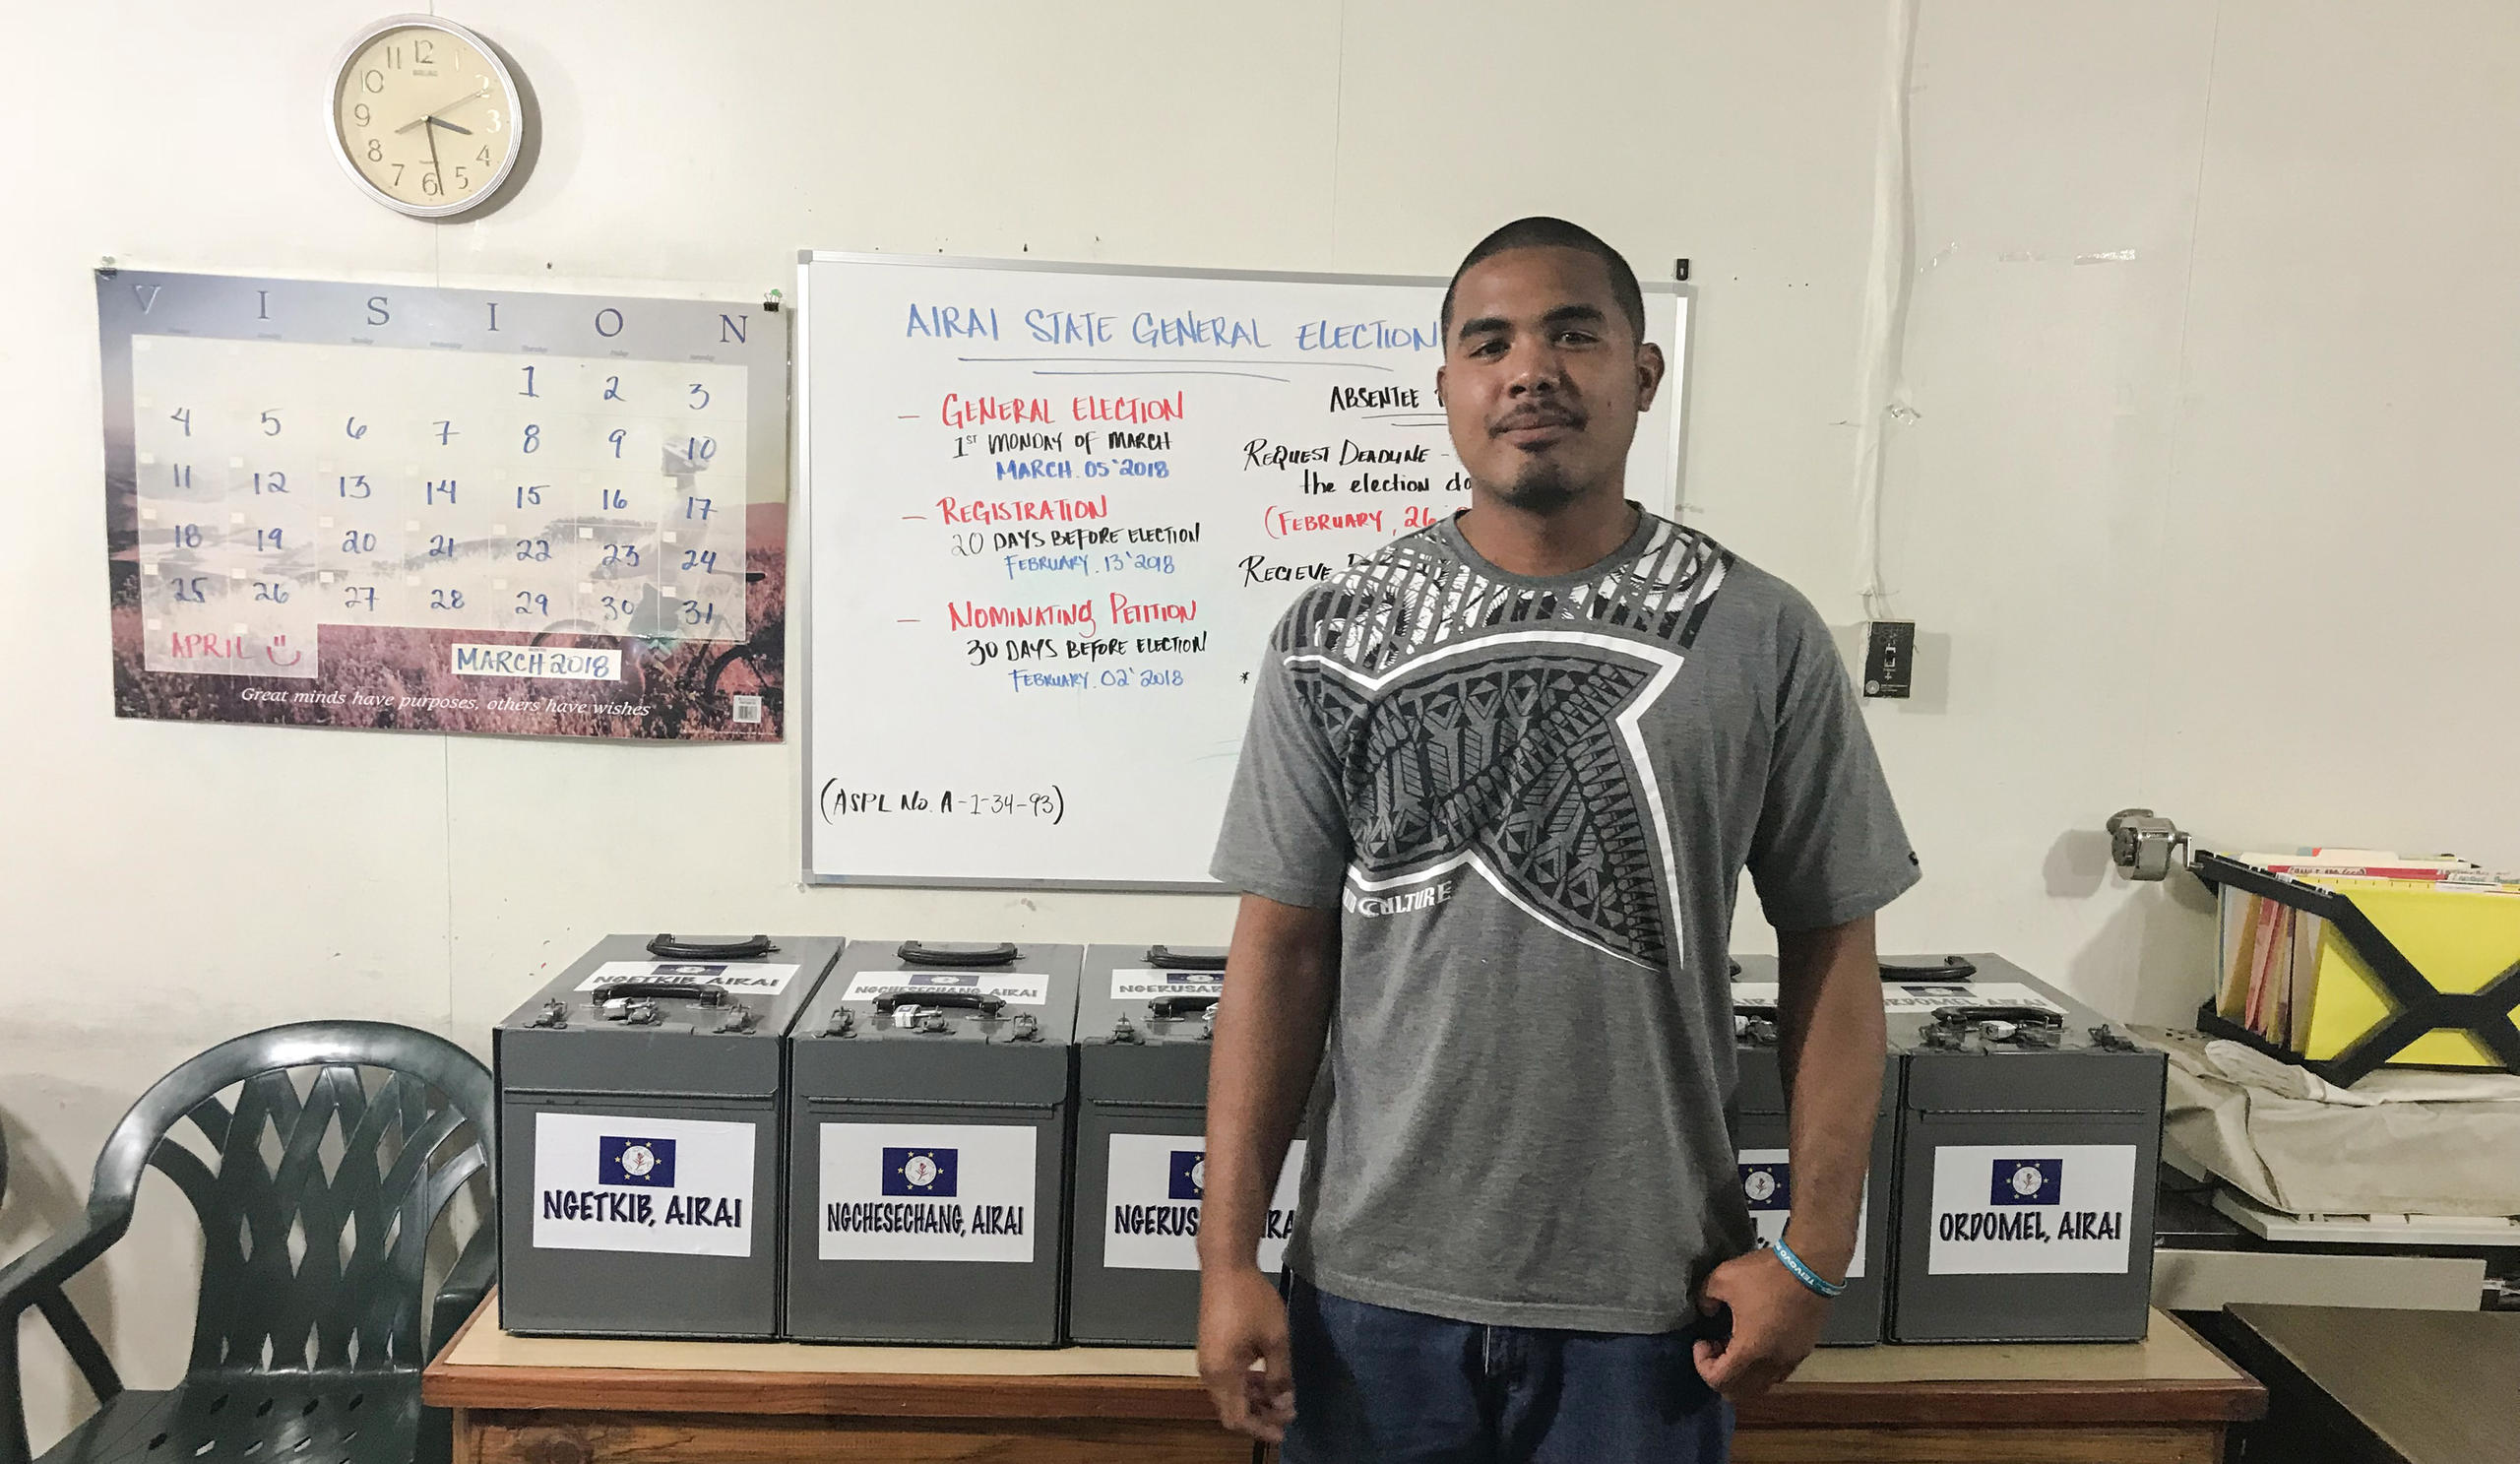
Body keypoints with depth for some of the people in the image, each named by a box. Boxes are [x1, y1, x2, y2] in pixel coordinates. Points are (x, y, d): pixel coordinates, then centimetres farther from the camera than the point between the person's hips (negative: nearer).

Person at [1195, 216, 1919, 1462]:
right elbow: (1283, 946, -2)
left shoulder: (1761, 638, -3)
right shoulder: (1333, 637, -2)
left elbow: (1830, 949, 1)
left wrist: (1813, 1250, -3)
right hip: (1372, 1284, 1)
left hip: (1644, 1297, 0)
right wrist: (1228, 1255, -4)